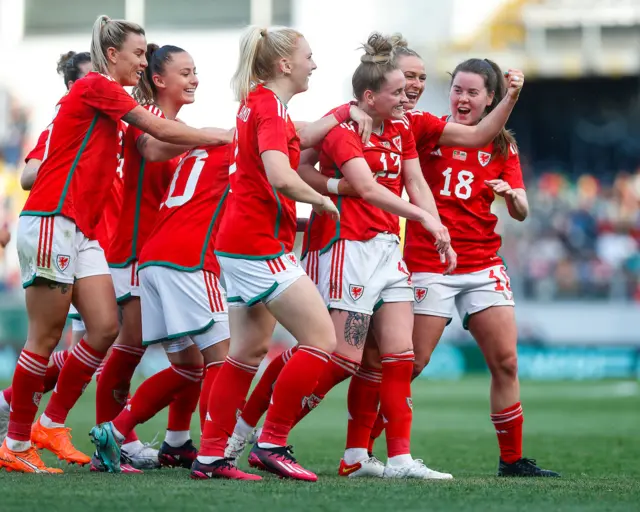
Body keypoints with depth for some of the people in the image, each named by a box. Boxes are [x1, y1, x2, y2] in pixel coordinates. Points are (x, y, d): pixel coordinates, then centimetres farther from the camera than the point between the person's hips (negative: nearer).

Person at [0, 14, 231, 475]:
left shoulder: (107, 98, 19)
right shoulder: (96, 86, -8)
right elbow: (161, 131, -9)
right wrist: (217, 137, 2)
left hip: (81, 230, 9)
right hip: (51, 220, -9)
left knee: (105, 328, 0)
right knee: (46, 336, -6)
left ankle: (52, 424, 10)